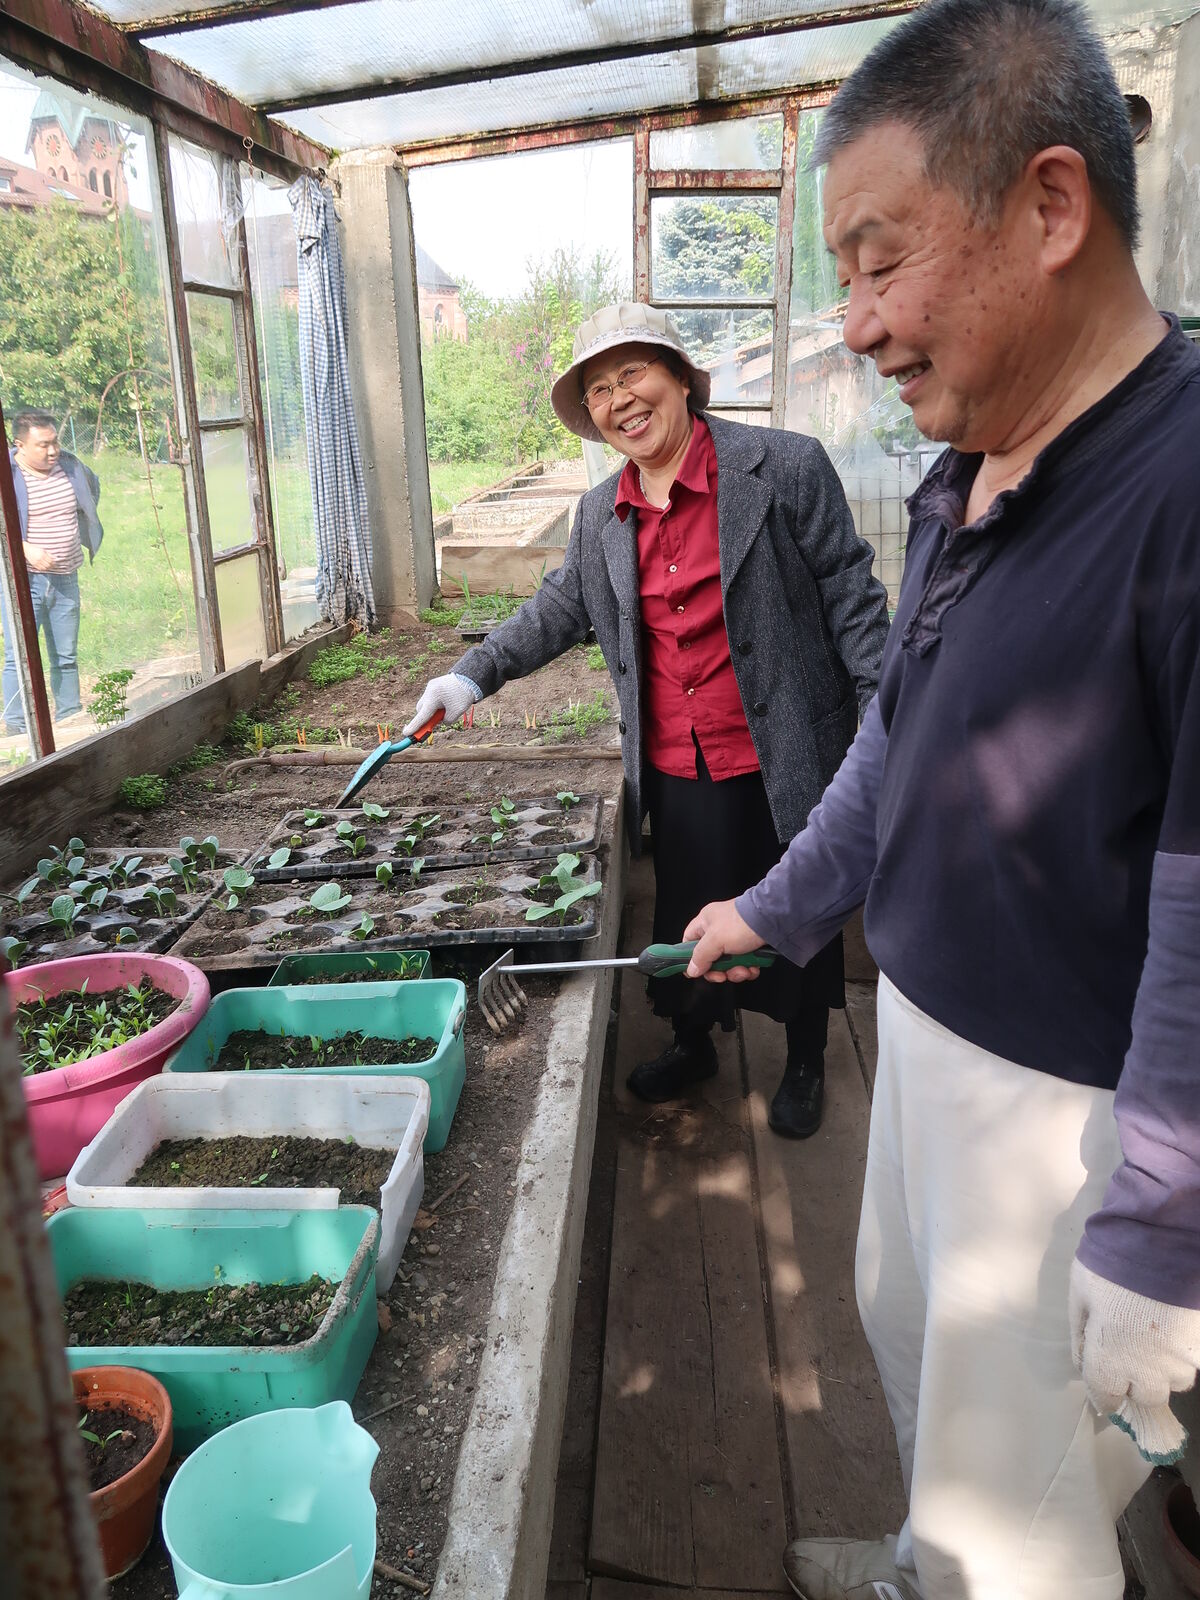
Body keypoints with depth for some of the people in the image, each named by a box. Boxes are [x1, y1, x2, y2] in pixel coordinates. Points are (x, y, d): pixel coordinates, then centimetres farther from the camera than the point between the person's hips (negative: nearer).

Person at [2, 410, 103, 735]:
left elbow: (93, 486, 27)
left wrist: (82, 525, 21)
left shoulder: (69, 465, 4)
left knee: (66, 656, 13)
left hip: (65, 579, 5)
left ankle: (70, 719, 24)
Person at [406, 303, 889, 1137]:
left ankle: (806, 1065, 39)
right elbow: (560, 609, 17)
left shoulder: (786, 468, -11)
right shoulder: (598, 516, 6)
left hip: (780, 765, -4)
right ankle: (693, 1043, 46)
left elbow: (849, 596, -8)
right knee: (684, 917, 19)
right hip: (673, 773, 4)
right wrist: (475, 673, 5)